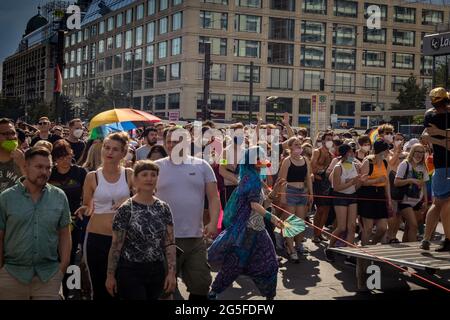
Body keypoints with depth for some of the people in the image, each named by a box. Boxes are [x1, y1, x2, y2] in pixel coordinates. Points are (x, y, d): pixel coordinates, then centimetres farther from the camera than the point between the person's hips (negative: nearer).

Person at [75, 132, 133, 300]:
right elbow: (88, 208, 9)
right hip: (97, 238, 0)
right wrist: (84, 210, -13)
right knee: (100, 288, 5)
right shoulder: (92, 177, 1)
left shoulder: (129, 175, 1)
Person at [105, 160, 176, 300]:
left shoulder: (163, 208, 4)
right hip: (131, 271, -4)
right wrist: (110, 275, -7)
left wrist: (171, 272, -3)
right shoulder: (126, 209, -8)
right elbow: (116, 245, -7)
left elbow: (169, 244, 3)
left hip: (157, 271, 5)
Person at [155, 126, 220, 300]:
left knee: (201, 284, 7)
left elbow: (214, 198, 2)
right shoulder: (156, 167, 2)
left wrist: (213, 222, -12)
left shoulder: (202, 166, 5)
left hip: (195, 238, 1)